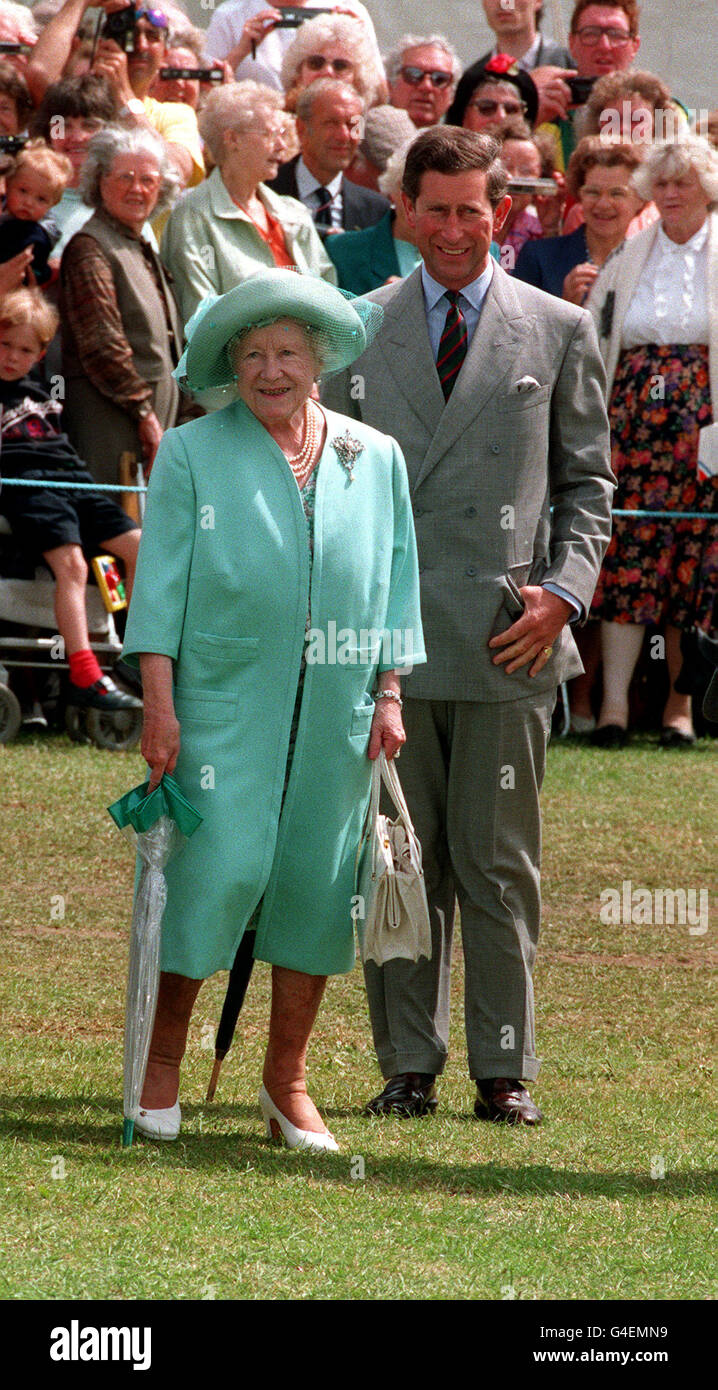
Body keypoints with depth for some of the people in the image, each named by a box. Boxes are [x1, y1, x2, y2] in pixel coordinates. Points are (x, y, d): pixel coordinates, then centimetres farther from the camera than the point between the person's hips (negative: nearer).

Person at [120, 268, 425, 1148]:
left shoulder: (376, 460, 11)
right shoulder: (192, 455, 3)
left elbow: (394, 581, 14)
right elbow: (163, 581, 1)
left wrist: (389, 695, 7)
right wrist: (158, 700, -7)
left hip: (336, 711, 3)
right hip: (224, 702, -3)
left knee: (317, 884, 3)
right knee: (216, 871, -10)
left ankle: (286, 1081, 13)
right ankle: (163, 1059, 6)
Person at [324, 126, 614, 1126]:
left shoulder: (559, 331, 8)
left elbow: (587, 481, 10)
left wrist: (565, 591, -5)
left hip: (506, 632, -1)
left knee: (499, 862, 1)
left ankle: (504, 1070, 7)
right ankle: (408, 1065, 10)